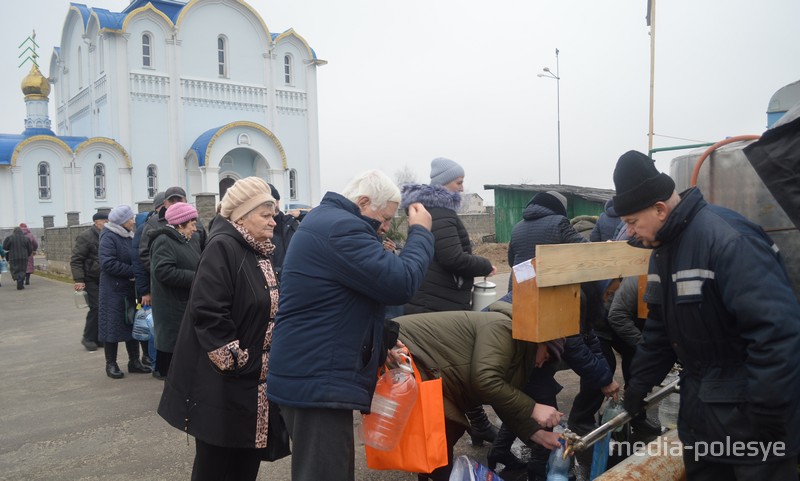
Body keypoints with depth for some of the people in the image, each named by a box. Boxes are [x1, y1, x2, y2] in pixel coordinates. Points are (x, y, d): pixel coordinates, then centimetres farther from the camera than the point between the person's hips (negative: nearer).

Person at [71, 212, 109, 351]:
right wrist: (78, 280, -20)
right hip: (90, 280, -6)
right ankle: (88, 338, 5)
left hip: (104, 279, 6)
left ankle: (99, 337, 15)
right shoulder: (85, 237, -12)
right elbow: (76, 260, -14)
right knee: (96, 307, -9)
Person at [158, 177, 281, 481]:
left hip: (256, 381, 9)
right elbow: (208, 313, -25)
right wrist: (236, 362, -18)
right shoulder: (222, 247, -17)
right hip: (223, 383, -8)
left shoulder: (260, 253, 11)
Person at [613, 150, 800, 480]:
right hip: (699, 404, 9)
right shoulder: (664, 247, 6)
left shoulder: (727, 237, -24)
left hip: (746, 410, -8)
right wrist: (639, 383, 15)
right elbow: (660, 326, 15)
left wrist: (767, 417, -24)